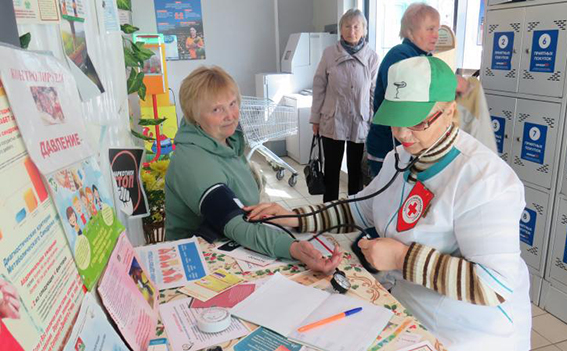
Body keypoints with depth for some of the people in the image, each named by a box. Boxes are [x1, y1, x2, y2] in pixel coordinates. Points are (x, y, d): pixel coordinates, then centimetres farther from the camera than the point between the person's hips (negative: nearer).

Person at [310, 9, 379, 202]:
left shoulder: (371, 57, -3)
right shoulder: (329, 53, -3)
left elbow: (375, 92, 1)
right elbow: (319, 87, 2)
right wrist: (316, 118, 3)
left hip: (361, 123, 0)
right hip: (332, 122, 0)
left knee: (356, 171, 12)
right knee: (331, 170, 10)